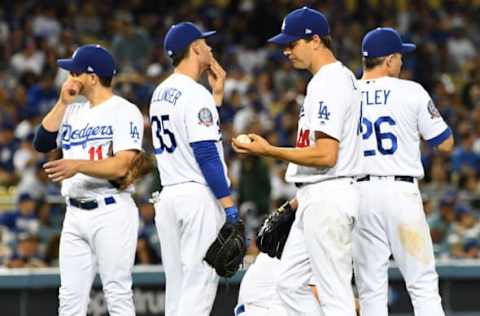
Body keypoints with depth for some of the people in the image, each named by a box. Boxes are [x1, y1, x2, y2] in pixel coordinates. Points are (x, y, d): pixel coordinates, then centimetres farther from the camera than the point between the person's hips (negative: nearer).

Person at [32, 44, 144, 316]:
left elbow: (121, 167, -17)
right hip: (75, 214, 8)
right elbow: (42, 143, 9)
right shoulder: (74, 111, 17)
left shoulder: (124, 112, -7)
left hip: (111, 212, -8)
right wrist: (62, 103, 4)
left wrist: (78, 166, -31)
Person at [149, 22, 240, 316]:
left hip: (168, 196, 9)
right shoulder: (195, 94, -12)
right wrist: (229, 203, -16)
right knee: (200, 282, -8)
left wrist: (217, 94, 20)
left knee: (177, 287, 10)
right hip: (199, 194, -9)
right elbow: (206, 155, -17)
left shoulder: (160, 93, 15)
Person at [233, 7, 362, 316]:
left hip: (328, 196, -11)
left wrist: (269, 151, -16)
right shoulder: (340, 77, 16)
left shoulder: (329, 84, -17)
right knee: (290, 284, 13)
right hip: (315, 199, 11)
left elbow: (326, 155, -23)